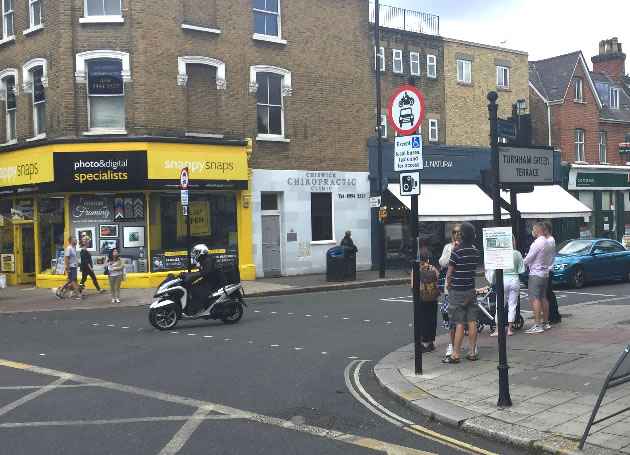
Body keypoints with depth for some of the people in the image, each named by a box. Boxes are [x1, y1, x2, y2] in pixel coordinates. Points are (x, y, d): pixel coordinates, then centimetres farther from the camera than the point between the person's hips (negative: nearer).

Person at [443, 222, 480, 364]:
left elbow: (449, 274, -10)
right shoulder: (476, 251, 5)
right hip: (471, 290, 6)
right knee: (472, 322, 8)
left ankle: (455, 355, 0)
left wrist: (448, 284, 11)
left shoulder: (457, 252, -15)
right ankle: (472, 352, 13)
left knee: (459, 324, -4)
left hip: (458, 292, -6)